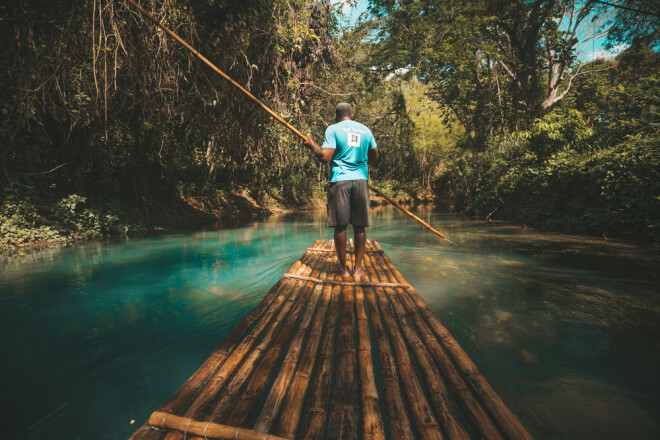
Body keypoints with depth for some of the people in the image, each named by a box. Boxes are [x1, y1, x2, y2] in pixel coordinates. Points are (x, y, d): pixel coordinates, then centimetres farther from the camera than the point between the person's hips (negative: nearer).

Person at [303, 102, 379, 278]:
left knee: (340, 225, 4)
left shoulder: (332, 129, 2)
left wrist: (311, 145, 8)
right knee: (359, 225, 7)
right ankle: (358, 267, 12)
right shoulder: (365, 130, 14)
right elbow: (374, 156, 21)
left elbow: (325, 157, -9)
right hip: (361, 180, 3)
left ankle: (343, 268, 11)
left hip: (340, 180, -3)